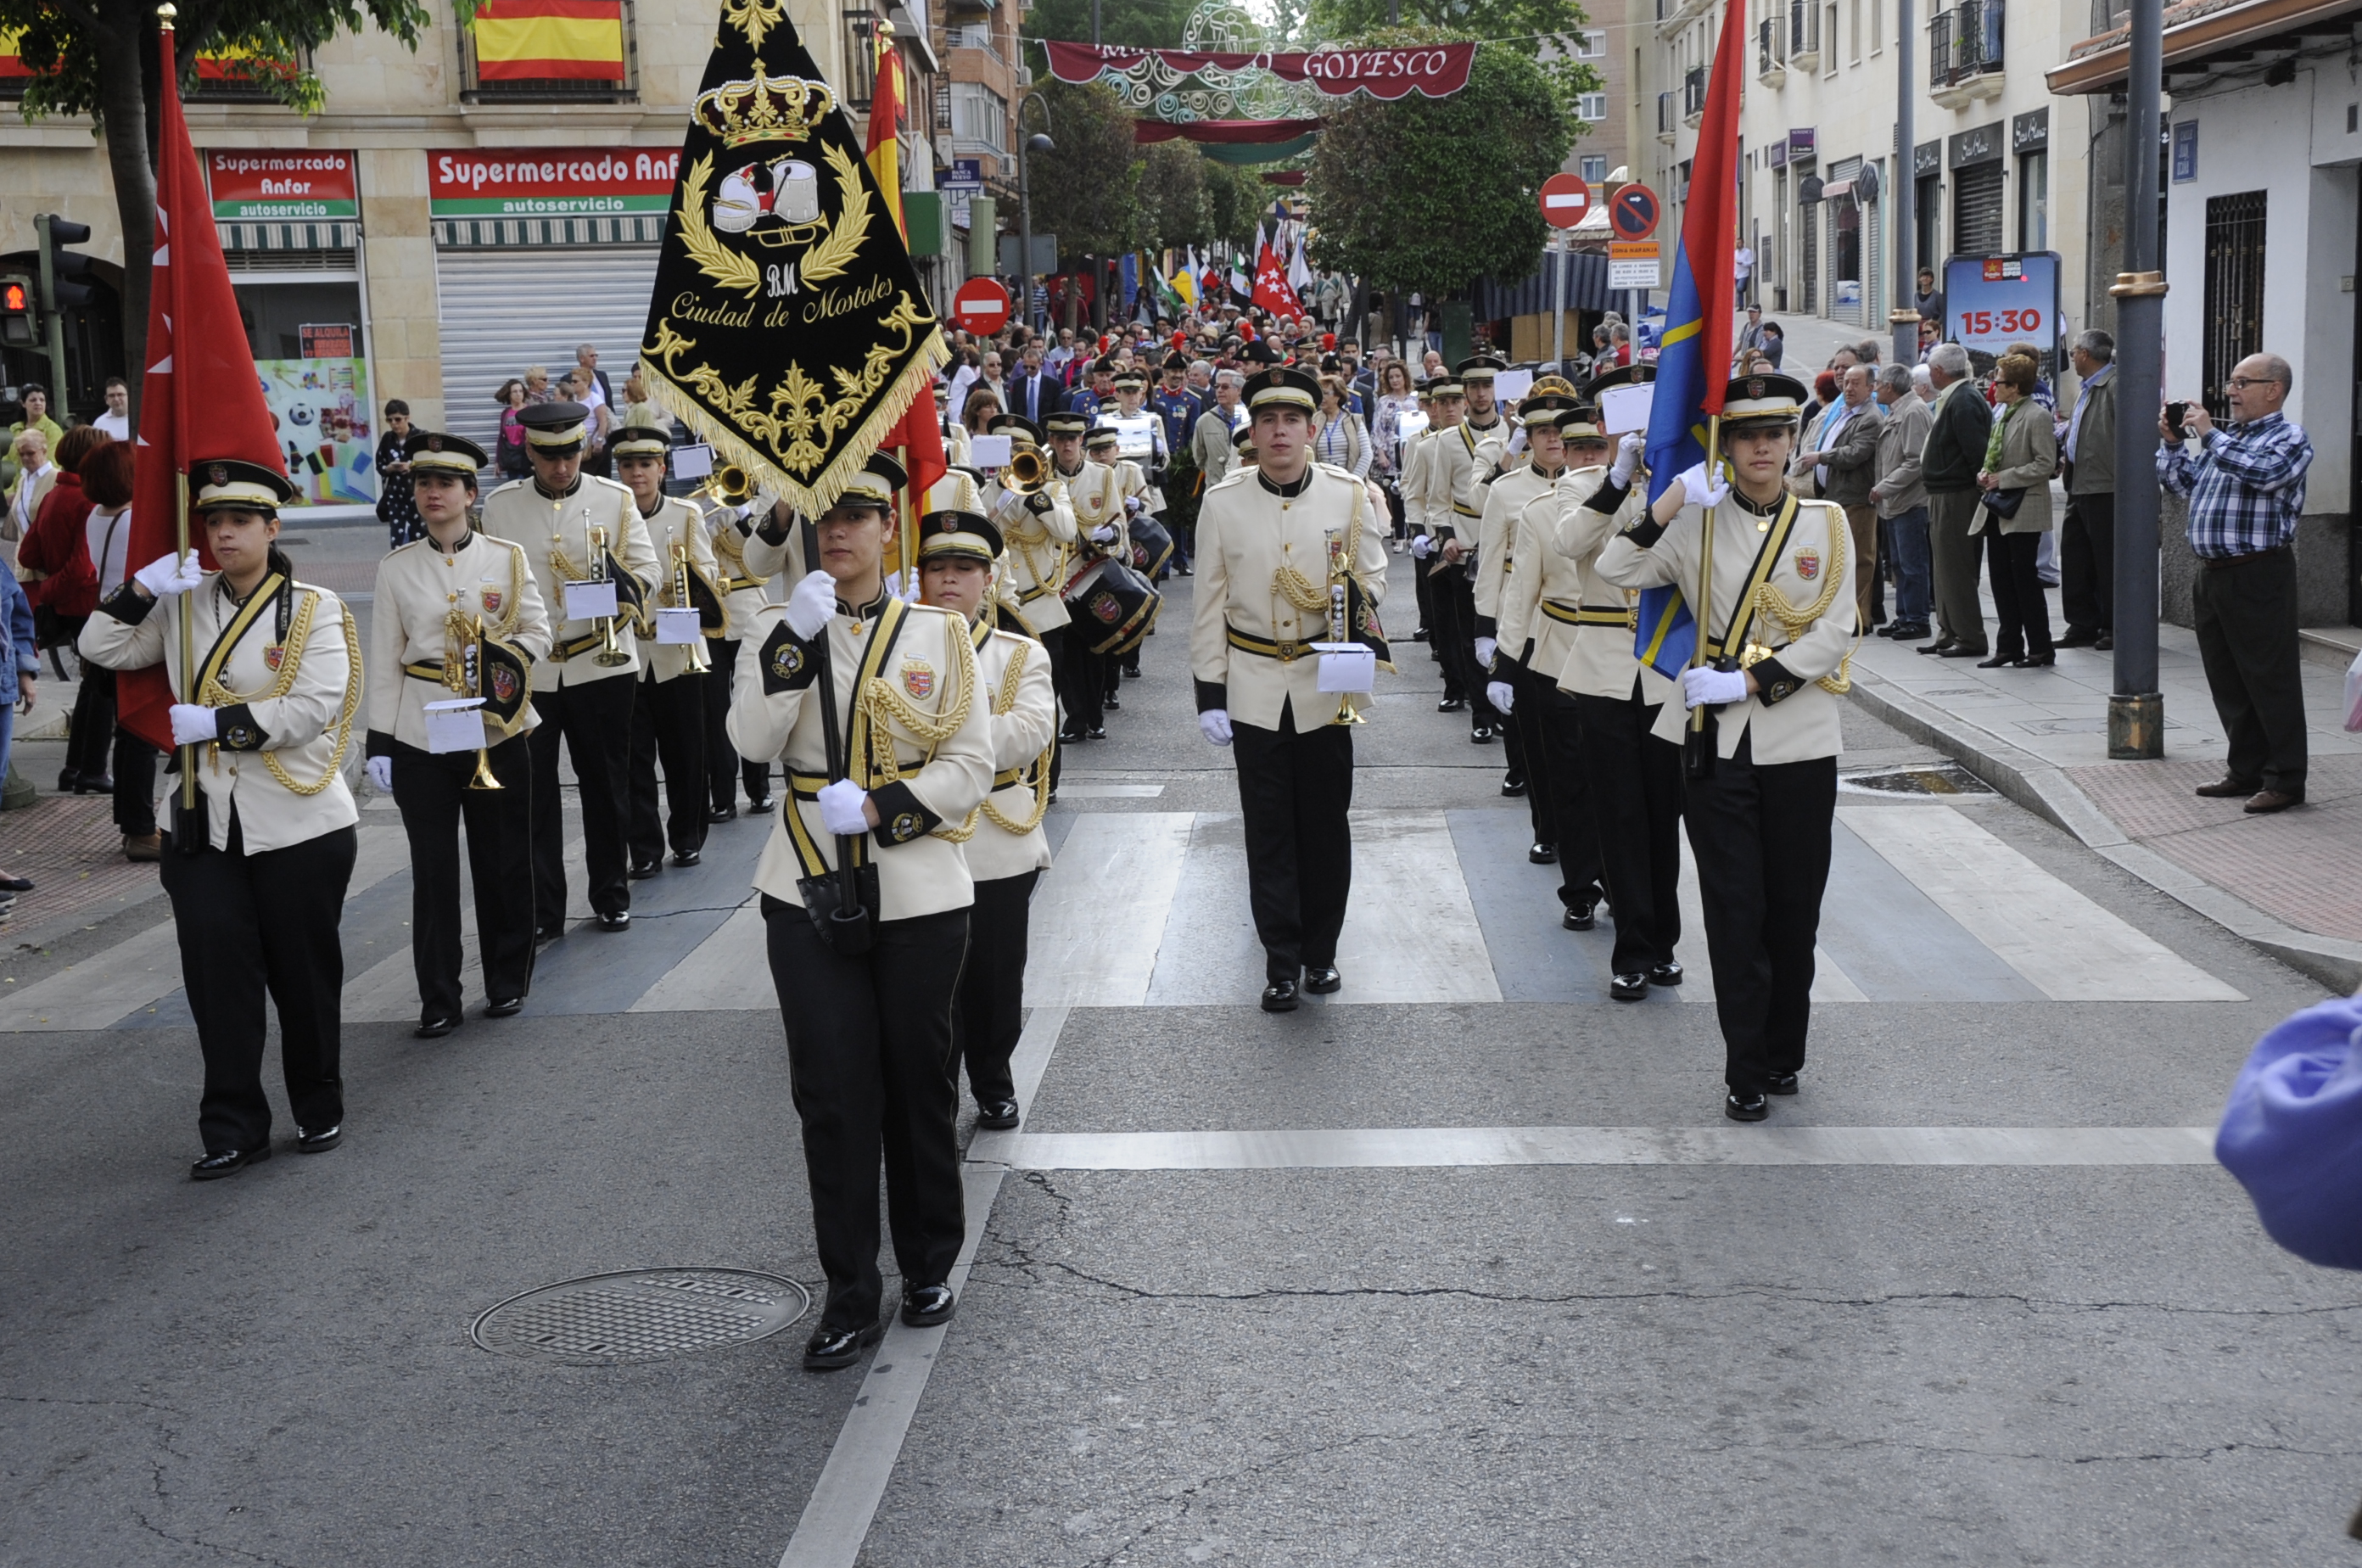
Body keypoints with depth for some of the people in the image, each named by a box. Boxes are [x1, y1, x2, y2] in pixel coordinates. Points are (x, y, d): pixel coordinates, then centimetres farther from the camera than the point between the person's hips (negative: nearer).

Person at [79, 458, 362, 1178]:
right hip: (206, 825, 3)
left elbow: (314, 708, -17)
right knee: (219, 975, -2)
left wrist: (216, 723, -19)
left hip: (299, 827, -3)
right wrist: (141, 590, -10)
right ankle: (233, 1128, 5)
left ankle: (319, 1111, 24)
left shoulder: (312, 609, -5)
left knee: (304, 974, 7)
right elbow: (103, 650, 5)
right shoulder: (185, 605, 9)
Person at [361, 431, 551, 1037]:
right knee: (433, 869, 1)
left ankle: (508, 984, 21)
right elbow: (384, 661, 4)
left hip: (497, 731, 0)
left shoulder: (508, 558, 3)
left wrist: (498, 659, -17)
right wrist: (379, 742, -1)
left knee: (503, 862, 7)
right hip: (420, 737, 0)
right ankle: (438, 1000, 8)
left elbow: (538, 632, 4)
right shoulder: (396, 568, 4)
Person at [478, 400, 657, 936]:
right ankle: (542, 909, 10)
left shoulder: (615, 499, 1)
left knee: (605, 786, 9)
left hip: (601, 665, 0)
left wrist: (622, 584, -20)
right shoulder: (500, 506, 2)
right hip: (525, 668, 0)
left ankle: (610, 896, 23)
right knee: (533, 792, 2)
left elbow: (646, 571, 3)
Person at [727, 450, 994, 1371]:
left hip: (919, 895, 0)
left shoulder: (939, 634, 1)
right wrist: (797, 636, -20)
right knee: (833, 1094, 0)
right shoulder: (777, 630, 4)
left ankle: (930, 1266, 28)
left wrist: (881, 808, -16)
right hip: (809, 897, 0)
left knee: (919, 1084, 9)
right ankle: (850, 1297, 8)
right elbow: (752, 742, -12)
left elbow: (972, 767, -3)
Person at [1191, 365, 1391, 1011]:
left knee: (1325, 825, 9)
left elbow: (1372, 579, 5)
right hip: (1253, 689, 0)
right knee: (1269, 831, 4)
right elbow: (1209, 606, 1)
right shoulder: (1222, 503, -2)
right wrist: (1209, 696, -2)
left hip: (1325, 685, 0)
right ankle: (1281, 960, 14)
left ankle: (1321, 950, 24)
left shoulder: (1349, 496, -3)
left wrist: (1362, 605, -20)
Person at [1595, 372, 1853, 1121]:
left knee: (1794, 905, 8)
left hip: (1799, 740, 1)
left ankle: (1785, 1053, 25)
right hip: (1718, 739, -1)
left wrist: (1748, 681, -12)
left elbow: (1835, 631, -3)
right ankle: (1746, 1071, 7)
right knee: (1736, 909, -1)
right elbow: (1615, 571, -10)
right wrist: (1671, 501, -18)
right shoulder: (1699, 523, 2)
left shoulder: (1826, 522, 4)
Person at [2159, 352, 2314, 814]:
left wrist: (2209, 435, -18)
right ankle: (2246, 771, 22)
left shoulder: (2290, 438, -5)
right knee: (2227, 683, 12)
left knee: (2270, 681, -4)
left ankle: (2286, 780, 1)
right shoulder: (2225, 437, 18)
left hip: (2258, 575, -8)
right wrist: (2174, 443, 10)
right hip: (2212, 574, 8)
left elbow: (2263, 473, -24)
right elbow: (2182, 482, 24)